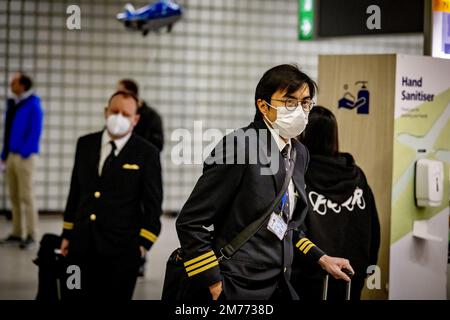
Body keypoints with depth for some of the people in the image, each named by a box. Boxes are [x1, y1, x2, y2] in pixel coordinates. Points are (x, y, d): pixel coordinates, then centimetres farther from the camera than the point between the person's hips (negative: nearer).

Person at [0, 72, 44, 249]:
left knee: (26, 196, -6)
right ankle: (17, 233, 16)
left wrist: (24, 153, -18)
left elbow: (36, 131, -15)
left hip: (24, 156, -8)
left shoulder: (33, 106, -10)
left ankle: (31, 235, -1)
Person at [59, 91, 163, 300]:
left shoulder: (147, 154, -3)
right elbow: (75, 191, 15)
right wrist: (67, 234, 13)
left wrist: (143, 243, -7)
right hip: (81, 245, 4)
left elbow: (153, 203, -2)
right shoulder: (85, 144, 10)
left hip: (122, 249, -4)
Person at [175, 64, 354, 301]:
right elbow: (191, 223, -16)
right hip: (235, 289, -7)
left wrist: (320, 258, 12)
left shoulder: (299, 153, 8)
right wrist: (215, 287, -17)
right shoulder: (238, 145, -15)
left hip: (278, 287, 7)